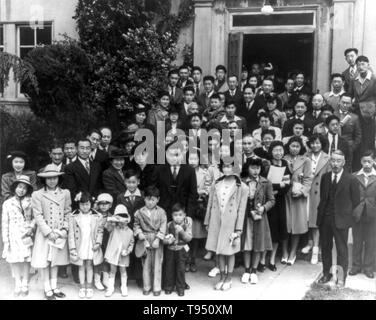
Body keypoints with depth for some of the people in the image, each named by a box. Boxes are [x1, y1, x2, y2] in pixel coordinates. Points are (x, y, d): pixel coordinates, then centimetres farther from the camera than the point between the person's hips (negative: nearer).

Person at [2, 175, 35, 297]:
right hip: (14, 236, 0)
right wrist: (6, 241, -1)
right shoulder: (7, 203, 2)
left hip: (26, 236, 0)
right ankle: (18, 286, 12)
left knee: (26, 260, 2)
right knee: (15, 261, 2)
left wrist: (31, 227, -11)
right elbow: (4, 224, 2)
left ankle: (25, 285, 13)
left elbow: (34, 217, 8)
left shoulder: (30, 202, 2)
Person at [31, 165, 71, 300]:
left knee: (55, 260, 13)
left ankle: (54, 287, 24)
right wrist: (49, 232, -15)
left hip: (60, 233, 3)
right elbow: (38, 216, -10)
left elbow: (67, 213, 4)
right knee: (44, 261, 4)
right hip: (45, 233, -3)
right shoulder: (37, 195, -7)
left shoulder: (65, 193, 2)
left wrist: (64, 229, -7)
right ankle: (47, 289, 16)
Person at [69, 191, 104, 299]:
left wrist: (98, 243, -10)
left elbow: (100, 231, 2)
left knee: (89, 265, 9)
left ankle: (89, 287, 20)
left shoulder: (97, 216, -3)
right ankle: (82, 287, 21)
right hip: (79, 246, 0)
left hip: (91, 246, 0)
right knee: (81, 266, 10)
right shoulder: (74, 217, -5)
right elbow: (71, 233, -5)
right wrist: (72, 248, -8)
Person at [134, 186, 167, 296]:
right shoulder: (139, 212, 0)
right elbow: (136, 226, 2)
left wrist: (157, 239, -15)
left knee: (157, 264, 4)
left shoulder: (161, 212, -4)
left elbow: (163, 227, -7)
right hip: (145, 240, 1)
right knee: (146, 264, 9)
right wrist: (141, 236, -12)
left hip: (157, 240, -1)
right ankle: (147, 287, 20)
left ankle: (157, 287, 14)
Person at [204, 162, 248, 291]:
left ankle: (229, 279, 22)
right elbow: (210, 205, 9)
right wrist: (207, 222, 8)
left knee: (229, 251, 6)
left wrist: (238, 229, -7)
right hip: (216, 222, 3)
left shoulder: (241, 187, -5)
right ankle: (222, 277, 24)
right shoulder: (216, 185, 6)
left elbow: (241, 209, -5)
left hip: (230, 223, -3)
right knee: (219, 251, 11)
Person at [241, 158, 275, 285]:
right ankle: (247, 270, 20)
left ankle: (254, 271, 19)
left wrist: (264, 208, -15)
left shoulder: (266, 183, -1)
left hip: (259, 217, 0)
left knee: (258, 245, 6)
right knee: (246, 245, 7)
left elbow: (271, 200, 1)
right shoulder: (242, 182, -1)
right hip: (245, 217, 0)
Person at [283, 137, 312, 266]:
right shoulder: (283, 160, 6)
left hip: (298, 196, -1)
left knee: (297, 224, 3)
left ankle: (293, 253, 14)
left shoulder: (305, 161, 3)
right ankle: (284, 252, 13)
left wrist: (301, 191, -13)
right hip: (284, 195, 1)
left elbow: (308, 179, 0)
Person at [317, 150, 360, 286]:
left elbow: (356, 201, -2)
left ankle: (341, 277, 18)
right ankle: (326, 273, 27)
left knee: (342, 249, 6)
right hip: (324, 219, 4)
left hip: (341, 219, -4)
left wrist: (346, 213, 0)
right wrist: (322, 211, 7)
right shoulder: (325, 177, 6)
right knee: (325, 247, 13)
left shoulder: (351, 180, -8)